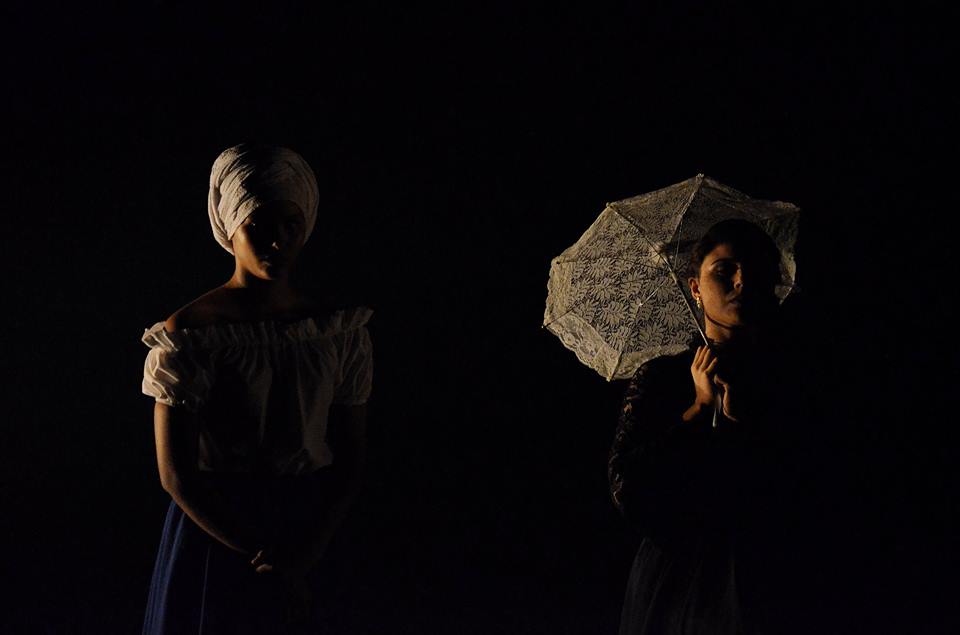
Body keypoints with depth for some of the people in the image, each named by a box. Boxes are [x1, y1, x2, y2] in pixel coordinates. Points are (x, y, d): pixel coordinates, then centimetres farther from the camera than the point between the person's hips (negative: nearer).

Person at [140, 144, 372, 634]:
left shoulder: (340, 332, -1)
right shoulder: (188, 334, -11)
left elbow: (350, 463, 1)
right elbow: (176, 474, -11)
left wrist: (309, 549, -13)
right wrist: (261, 554, -14)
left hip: (312, 534, 3)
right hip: (213, 534, -3)